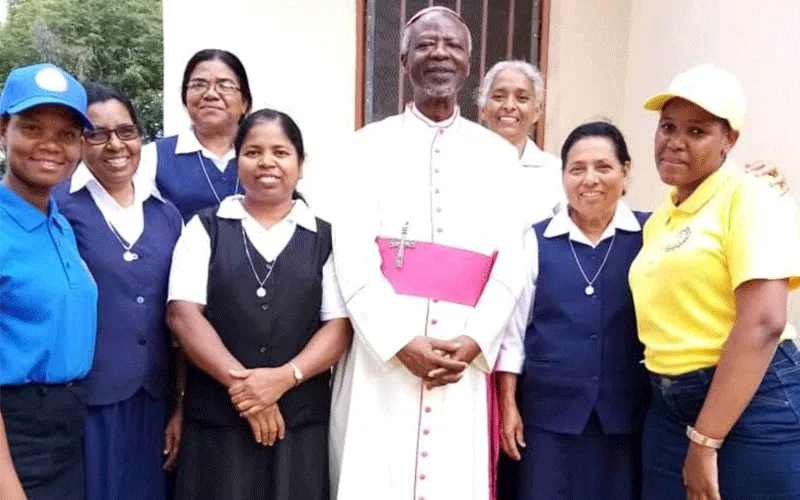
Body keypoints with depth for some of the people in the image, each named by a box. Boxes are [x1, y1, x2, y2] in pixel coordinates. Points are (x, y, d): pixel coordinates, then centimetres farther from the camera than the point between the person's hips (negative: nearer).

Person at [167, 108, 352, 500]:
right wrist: (239, 380, -13)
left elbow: (339, 326, 0)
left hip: (301, 420, 1)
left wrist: (284, 377, -14)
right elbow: (183, 314, -3)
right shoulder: (205, 228, 6)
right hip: (216, 416, 0)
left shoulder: (324, 237, 6)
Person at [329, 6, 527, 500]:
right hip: (381, 350, -1)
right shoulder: (371, 144, 6)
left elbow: (512, 260, 4)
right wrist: (401, 341, -14)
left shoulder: (498, 154, 11)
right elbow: (352, 252, -4)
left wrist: (474, 341, -10)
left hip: (467, 354, 1)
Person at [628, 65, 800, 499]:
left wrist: (705, 440, -19)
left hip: (753, 406, -6)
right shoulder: (658, 220, 12)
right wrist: (690, 431, 7)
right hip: (669, 407, 7)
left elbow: (762, 324, -19)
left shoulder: (750, 200, -9)